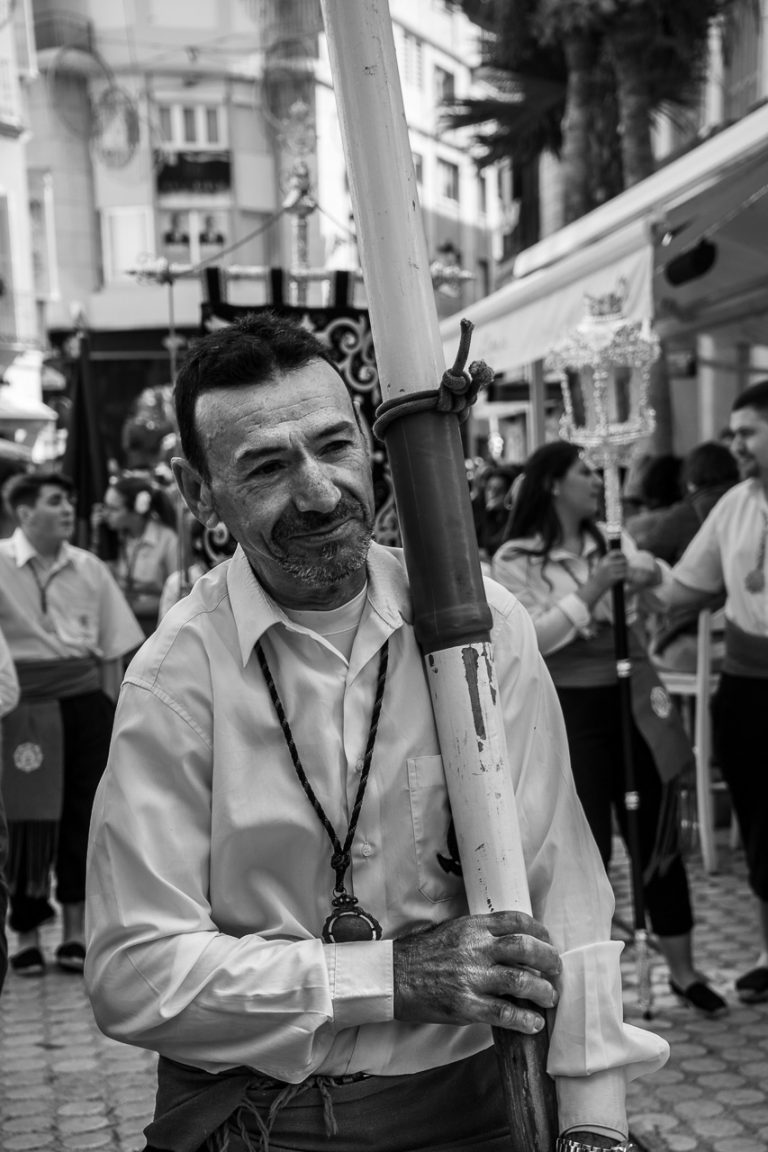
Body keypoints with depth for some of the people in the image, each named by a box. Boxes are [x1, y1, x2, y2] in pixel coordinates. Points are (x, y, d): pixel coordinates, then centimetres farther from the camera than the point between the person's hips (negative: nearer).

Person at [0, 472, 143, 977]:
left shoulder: (89, 568, 8)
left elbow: (114, 648, 11)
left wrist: (113, 708, 7)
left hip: (85, 702, 3)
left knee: (84, 815, 5)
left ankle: (75, 934, 16)